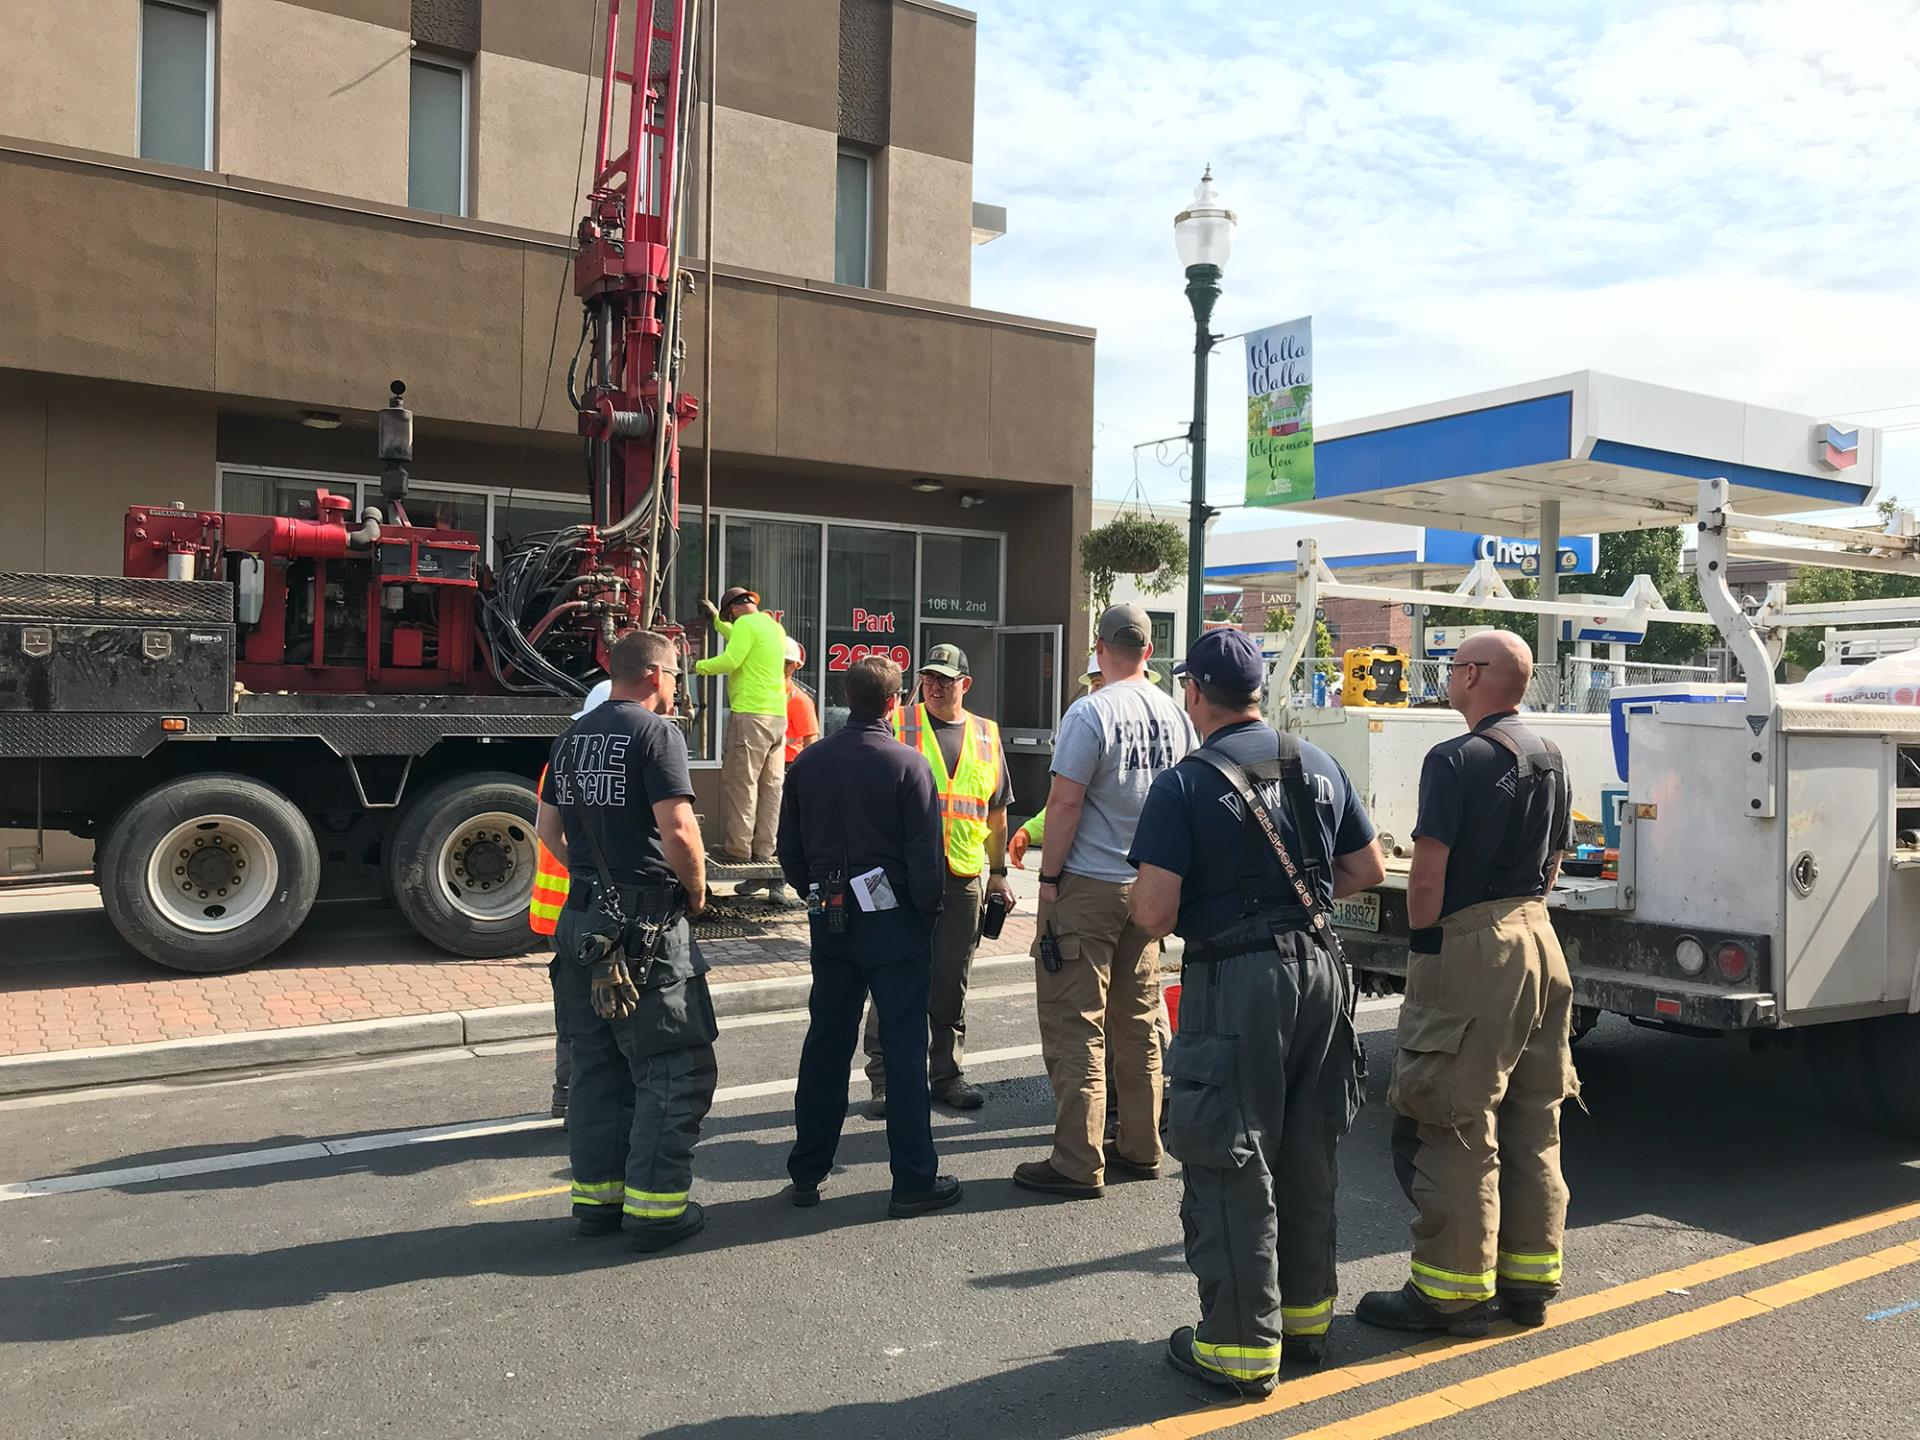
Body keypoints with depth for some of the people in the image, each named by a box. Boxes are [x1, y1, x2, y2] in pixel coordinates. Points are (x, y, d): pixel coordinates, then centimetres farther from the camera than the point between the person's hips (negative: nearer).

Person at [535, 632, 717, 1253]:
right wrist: (697, 891, -4)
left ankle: (596, 1196, 23)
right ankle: (656, 1205, 4)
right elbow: (678, 832, -19)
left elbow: (548, 827, 18)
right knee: (675, 1065, 2)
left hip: (582, 918, 8)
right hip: (647, 924, -8)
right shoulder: (655, 732, -12)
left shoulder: (574, 735, 12)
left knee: (596, 1063, 16)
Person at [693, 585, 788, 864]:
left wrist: (698, 666, -4)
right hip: (778, 716, 8)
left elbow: (731, 660, -18)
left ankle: (738, 849, -4)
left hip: (750, 714, -8)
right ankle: (763, 851, 9)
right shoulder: (775, 627, 21)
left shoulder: (746, 624, -6)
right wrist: (716, 619, 47)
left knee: (740, 784, -4)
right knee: (770, 786, 7)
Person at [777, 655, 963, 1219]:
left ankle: (807, 1172, 20)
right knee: (904, 1047, 2)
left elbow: (789, 850, 7)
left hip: (829, 919, 5)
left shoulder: (808, 762, 3)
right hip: (893, 922, -4)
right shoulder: (908, 765, -12)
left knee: (825, 1044, 13)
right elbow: (926, 855, -14)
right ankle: (914, 1181, 7)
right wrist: (927, 912, 0)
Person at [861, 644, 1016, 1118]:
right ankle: (885, 1080, 9)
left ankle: (948, 1074, 22)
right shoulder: (898, 727, 1)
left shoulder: (986, 736, 12)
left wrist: (999, 871, 17)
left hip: (964, 878, 3)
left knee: (952, 983, 11)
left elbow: (997, 812, 19)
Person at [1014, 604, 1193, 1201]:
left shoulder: (1090, 713, -14)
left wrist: (1048, 878, -8)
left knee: (1074, 1027, -1)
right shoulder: (1175, 716, 6)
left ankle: (1077, 1166, 1)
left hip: (1087, 885, -7)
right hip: (1149, 885, 7)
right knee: (1139, 1025, 16)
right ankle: (1139, 1149, 25)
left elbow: (1065, 801, -16)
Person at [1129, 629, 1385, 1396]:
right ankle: (1306, 1317, 33)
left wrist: (1206, 898, 4)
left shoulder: (1184, 785, -14)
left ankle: (1241, 1345, 14)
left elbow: (1153, 914, -17)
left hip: (1236, 985, -6)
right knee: (1306, 1155, 19)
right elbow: (1367, 869, 12)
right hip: (1318, 971, 6)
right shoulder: (1319, 765, 4)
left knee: (1232, 1168, 5)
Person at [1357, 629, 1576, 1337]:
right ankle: (1530, 1278, 24)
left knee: (1456, 1124, -1)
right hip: (1537, 937, 9)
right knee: (1533, 1119, 14)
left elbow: (1427, 878, -18)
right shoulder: (1549, 757, 11)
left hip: (1470, 949, -9)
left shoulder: (1455, 759, -15)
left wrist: (1422, 937, -4)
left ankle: (1455, 1291, 7)